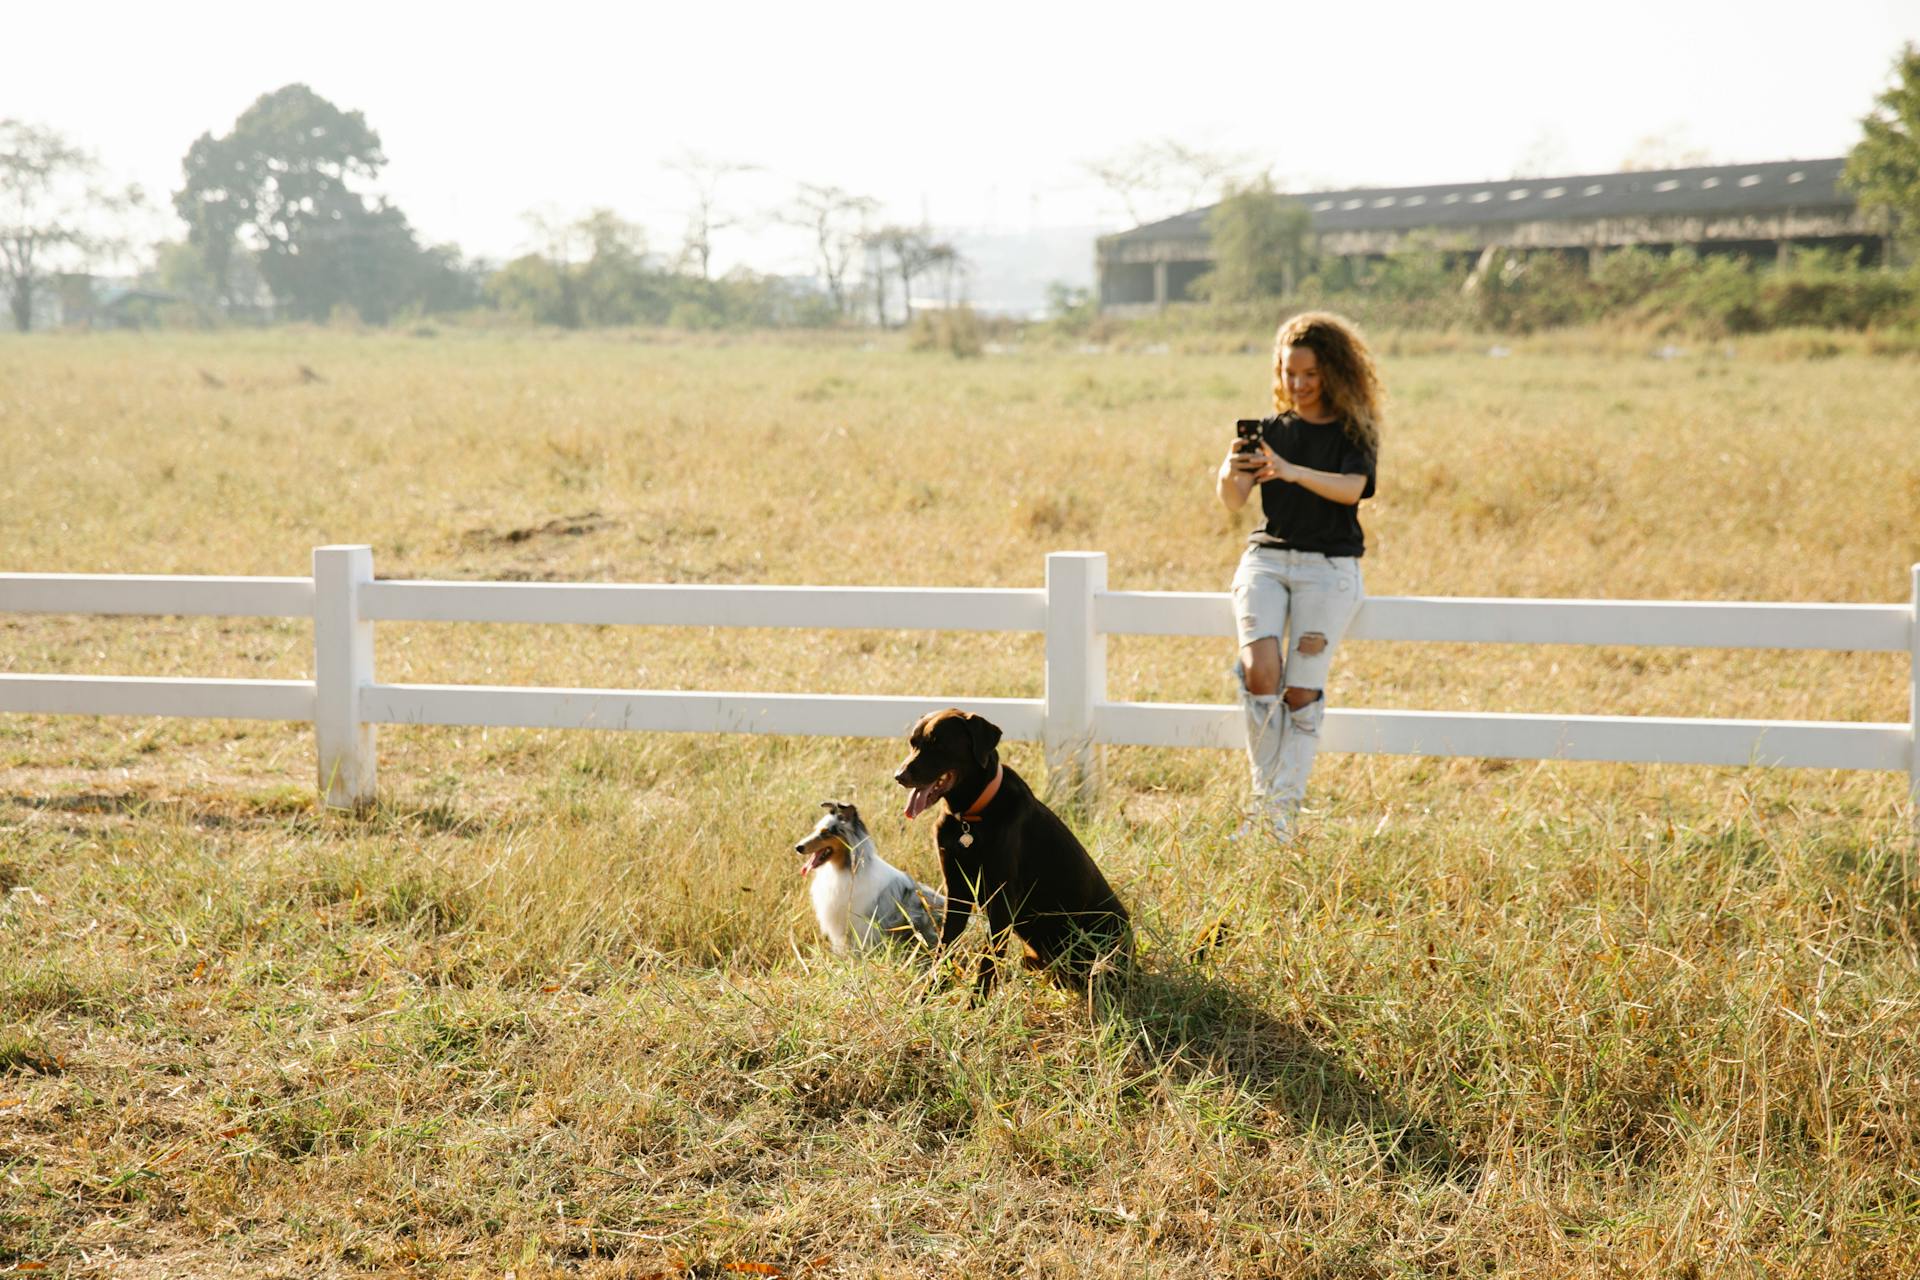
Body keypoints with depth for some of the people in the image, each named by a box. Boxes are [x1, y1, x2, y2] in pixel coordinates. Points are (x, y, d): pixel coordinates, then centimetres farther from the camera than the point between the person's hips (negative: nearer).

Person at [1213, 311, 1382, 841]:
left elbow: (1351, 488, -16)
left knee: (1302, 688, -13)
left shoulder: (1355, 433, 4)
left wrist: (1292, 472, -32)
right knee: (1259, 669, -20)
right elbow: (1234, 500, 1)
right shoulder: (1269, 430, 13)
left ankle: (1283, 808, -6)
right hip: (1266, 558, 2)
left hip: (1329, 565, -2)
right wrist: (1230, 474, -23)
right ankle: (1264, 791, -8)